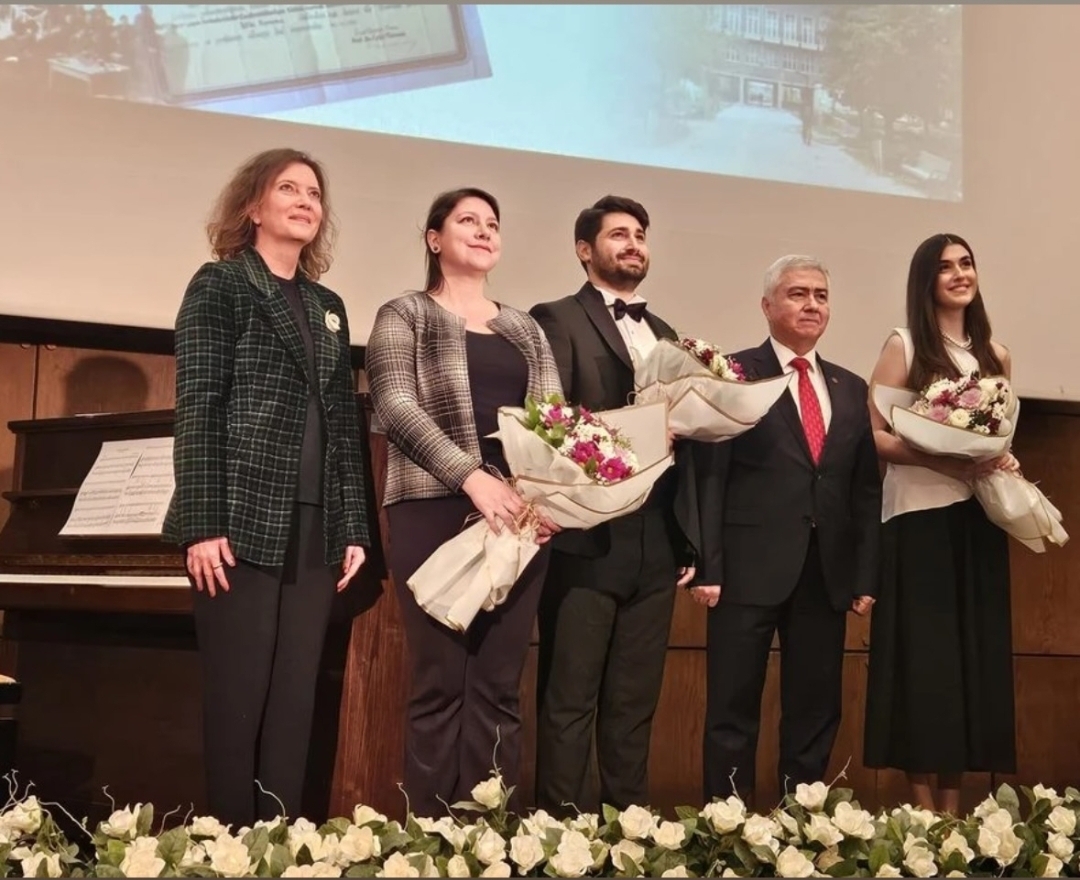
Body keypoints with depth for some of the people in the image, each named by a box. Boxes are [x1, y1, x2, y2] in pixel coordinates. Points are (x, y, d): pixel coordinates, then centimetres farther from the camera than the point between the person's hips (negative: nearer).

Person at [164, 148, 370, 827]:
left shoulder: (328, 306, 18)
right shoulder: (220, 285, 2)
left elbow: (344, 422, 15)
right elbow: (197, 409, -7)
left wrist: (354, 528, 7)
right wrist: (203, 522, -15)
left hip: (314, 529, 5)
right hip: (244, 522, -5)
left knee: (296, 700, 6)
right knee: (238, 699, -2)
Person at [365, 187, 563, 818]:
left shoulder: (527, 330, 19)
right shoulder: (405, 316, 7)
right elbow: (397, 409, -8)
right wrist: (474, 478, -20)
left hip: (521, 514, 4)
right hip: (437, 511, -4)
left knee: (499, 685, 4)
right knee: (441, 683, -4)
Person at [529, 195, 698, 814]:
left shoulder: (664, 334, 20)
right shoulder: (557, 319, 1)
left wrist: (689, 540, 12)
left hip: (656, 545, 6)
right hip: (587, 539, -6)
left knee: (636, 701, 11)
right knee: (570, 700, -1)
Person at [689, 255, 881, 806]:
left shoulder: (852, 389, 15)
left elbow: (866, 489, 13)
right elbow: (708, 475, -6)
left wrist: (866, 575, 6)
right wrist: (707, 566, -12)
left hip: (827, 573, 5)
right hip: (750, 568, -5)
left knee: (817, 709, 10)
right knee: (733, 711, 2)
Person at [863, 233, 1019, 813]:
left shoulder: (994, 355, 12)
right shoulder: (904, 346, -2)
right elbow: (872, 435, -8)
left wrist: (1004, 461, 0)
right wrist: (941, 460, -19)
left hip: (978, 519, 5)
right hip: (920, 518, -5)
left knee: (974, 653, 5)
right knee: (923, 655, -3)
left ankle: (953, 808, 15)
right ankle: (924, 809, 5)